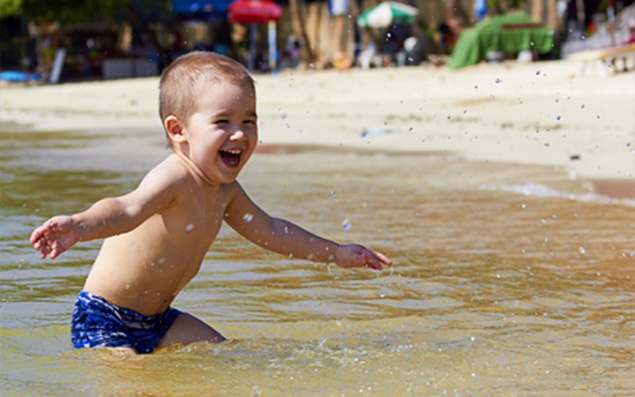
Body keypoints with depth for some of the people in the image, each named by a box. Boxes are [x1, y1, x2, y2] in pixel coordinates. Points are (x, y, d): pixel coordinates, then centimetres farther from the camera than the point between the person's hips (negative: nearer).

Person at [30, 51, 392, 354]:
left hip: (157, 319, 9)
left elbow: (269, 231, 20)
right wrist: (80, 226, -68)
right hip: (106, 321, -9)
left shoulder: (224, 191, 3)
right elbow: (125, 209, -46)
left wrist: (337, 253, 25)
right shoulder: (174, 180, -27)